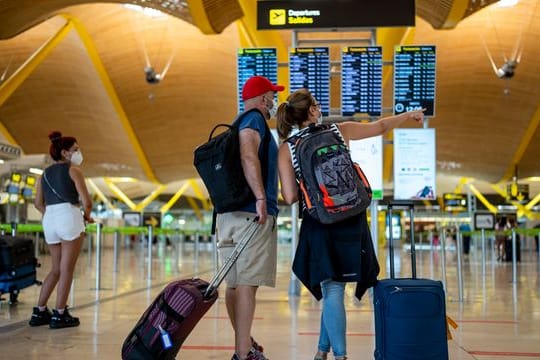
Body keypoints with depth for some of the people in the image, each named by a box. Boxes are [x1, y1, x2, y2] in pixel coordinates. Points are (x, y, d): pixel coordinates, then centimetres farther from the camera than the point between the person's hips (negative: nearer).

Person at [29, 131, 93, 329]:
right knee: (66, 269, 1)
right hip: (69, 218, -6)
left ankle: (39, 312, 17)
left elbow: (38, 203, 14)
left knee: (56, 269, 17)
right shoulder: (73, 170, -1)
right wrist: (87, 216, 11)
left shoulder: (45, 173, 17)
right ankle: (60, 315, 3)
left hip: (49, 220, 7)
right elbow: (86, 201, -8)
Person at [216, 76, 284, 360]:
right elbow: (248, 156, -22)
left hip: (231, 212, 9)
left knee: (235, 283, 13)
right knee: (247, 283, -10)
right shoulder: (254, 119, -4)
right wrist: (261, 197, -27)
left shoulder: (242, 122, 23)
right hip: (253, 212, -9)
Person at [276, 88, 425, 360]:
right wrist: (409, 115, 34)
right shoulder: (340, 131, 2)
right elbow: (380, 127, 17)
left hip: (320, 223, -2)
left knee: (331, 289, 4)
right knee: (333, 289, 15)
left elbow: (290, 197, -7)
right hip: (351, 220, 2)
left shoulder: (286, 149, -2)